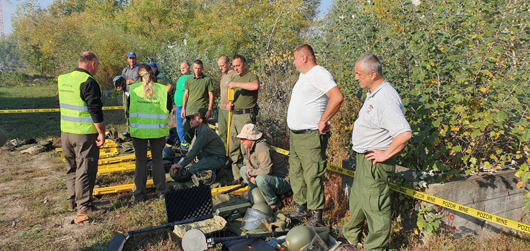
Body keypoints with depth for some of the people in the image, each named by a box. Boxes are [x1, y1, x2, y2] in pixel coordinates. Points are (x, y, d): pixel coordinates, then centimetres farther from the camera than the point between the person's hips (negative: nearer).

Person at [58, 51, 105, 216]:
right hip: (84, 134, -8)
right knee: (85, 170, 1)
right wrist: (101, 132, -14)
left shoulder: (63, 79, 10)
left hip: (65, 132, 8)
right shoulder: (88, 82, -16)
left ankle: (72, 201, 29)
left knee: (71, 168, 19)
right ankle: (83, 205, 7)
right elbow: (95, 110, -19)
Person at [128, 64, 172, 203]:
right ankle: (161, 190, 21)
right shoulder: (162, 89, -4)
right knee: (157, 159, 15)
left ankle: (139, 194, 14)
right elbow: (169, 108, 2)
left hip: (138, 130, 0)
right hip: (158, 130, 0)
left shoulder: (132, 89, -4)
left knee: (141, 161, 9)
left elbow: (127, 108, 2)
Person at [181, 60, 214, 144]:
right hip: (189, 110, 4)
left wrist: (209, 110, -7)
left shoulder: (207, 80, 0)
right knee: (187, 132, 4)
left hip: (202, 111, -4)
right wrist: (183, 109, 11)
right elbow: (185, 95, 17)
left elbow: (211, 96, -1)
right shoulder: (189, 80, 11)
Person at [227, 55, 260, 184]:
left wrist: (237, 84, -23)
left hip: (246, 116, -8)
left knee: (245, 148, -7)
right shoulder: (234, 78, 20)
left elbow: (255, 86, -30)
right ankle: (237, 176, 19)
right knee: (234, 149, 9)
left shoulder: (251, 76, -5)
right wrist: (228, 104, 8)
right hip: (234, 116, 8)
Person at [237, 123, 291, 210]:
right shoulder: (250, 147, 4)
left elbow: (266, 170, -34)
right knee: (243, 169, 9)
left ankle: (274, 203, -14)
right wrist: (250, 172, -4)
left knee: (261, 179, -39)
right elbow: (247, 160, 18)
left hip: (282, 181, -9)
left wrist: (251, 172, -17)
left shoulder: (262, 148, -26)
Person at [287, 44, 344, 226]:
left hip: (311, 137, -10)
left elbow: (337, 97, -27)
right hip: (295, 135, 10)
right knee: (295, 173, 15)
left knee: (312, 177, -5)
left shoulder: (318, 74, -14)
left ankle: (316, 217, 5)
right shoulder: (303, 75, 17)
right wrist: (292, 130, 16)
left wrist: (323, 121, -21)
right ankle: (300, 209, 28)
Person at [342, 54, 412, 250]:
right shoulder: (373, 93, 6)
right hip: (364, 158, 11)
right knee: (357, 199, 25)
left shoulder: (385, 99, -26)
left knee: (374, 206, 3)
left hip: (375, 162, -11)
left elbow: (404, 134, -36)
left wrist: (386, 155, -24)